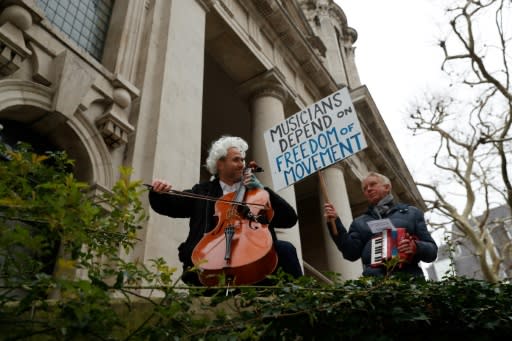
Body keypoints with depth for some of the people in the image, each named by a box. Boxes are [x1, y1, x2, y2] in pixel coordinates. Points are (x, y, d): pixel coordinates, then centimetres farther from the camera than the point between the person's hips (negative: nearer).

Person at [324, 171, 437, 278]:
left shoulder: (411, 212, 18)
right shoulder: (359, 222, 22)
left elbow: (432, 251, 14)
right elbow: (351, 254, 8)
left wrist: (415, 247, -8)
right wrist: (335, 223, 1)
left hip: (408, 277, 0)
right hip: (373, 279, 1)